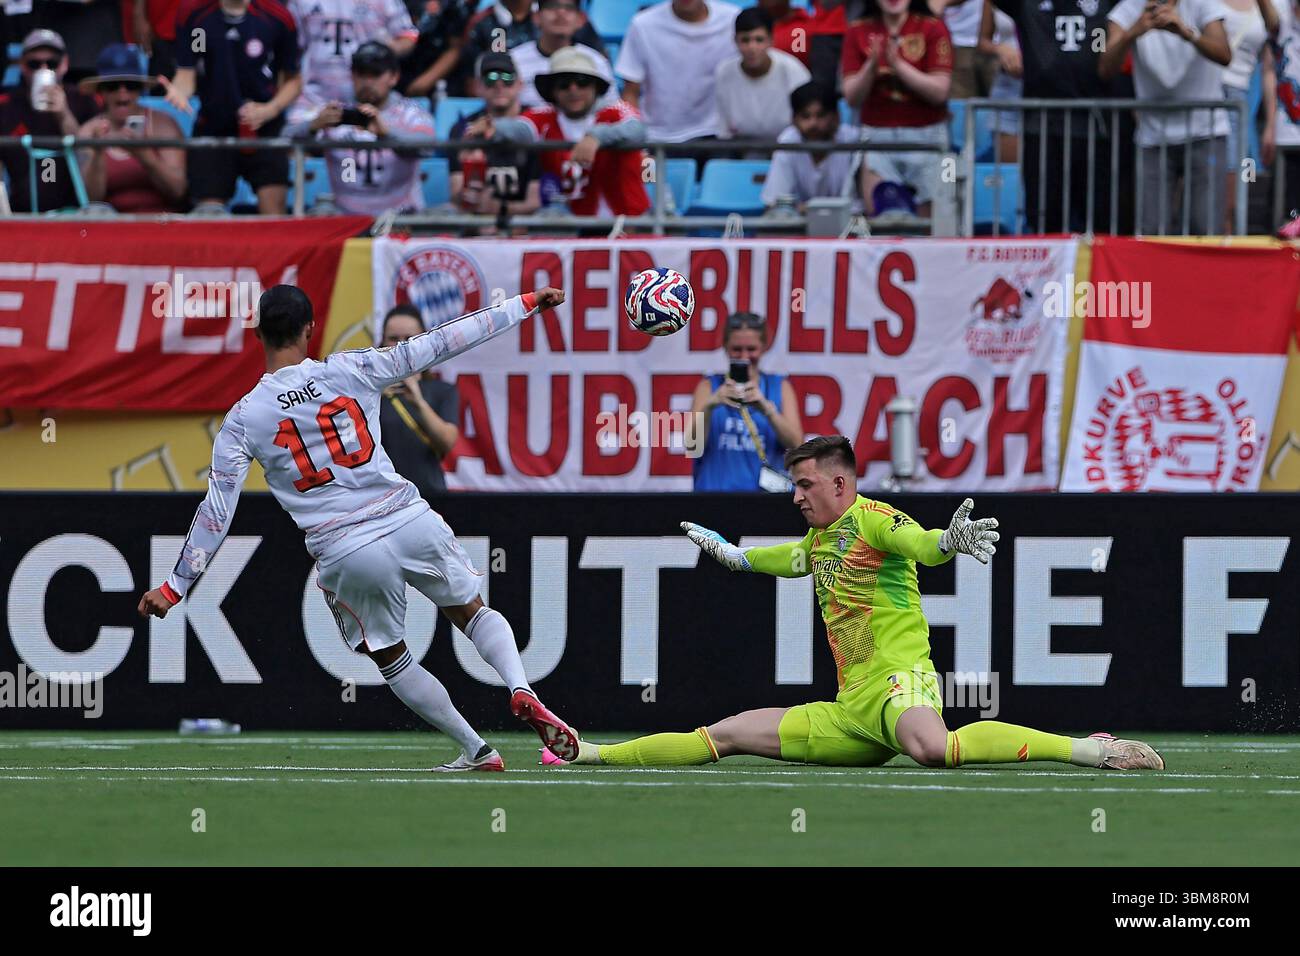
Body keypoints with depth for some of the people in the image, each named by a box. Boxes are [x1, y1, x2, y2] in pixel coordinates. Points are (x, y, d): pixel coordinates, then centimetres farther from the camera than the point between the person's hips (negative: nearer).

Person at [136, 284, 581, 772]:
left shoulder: (243, 419, -1)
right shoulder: (351, 371, 0)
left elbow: (216, 511, -3)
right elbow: (439, 344, 4)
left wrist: (174, 586, 2)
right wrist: (525, 304, 12)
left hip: (347, 556, -1)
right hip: (412, 521, 1)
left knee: (392, 659, 22)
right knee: (474, 613, 22)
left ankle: (476, 750, 23)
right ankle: (521, 689, -5)